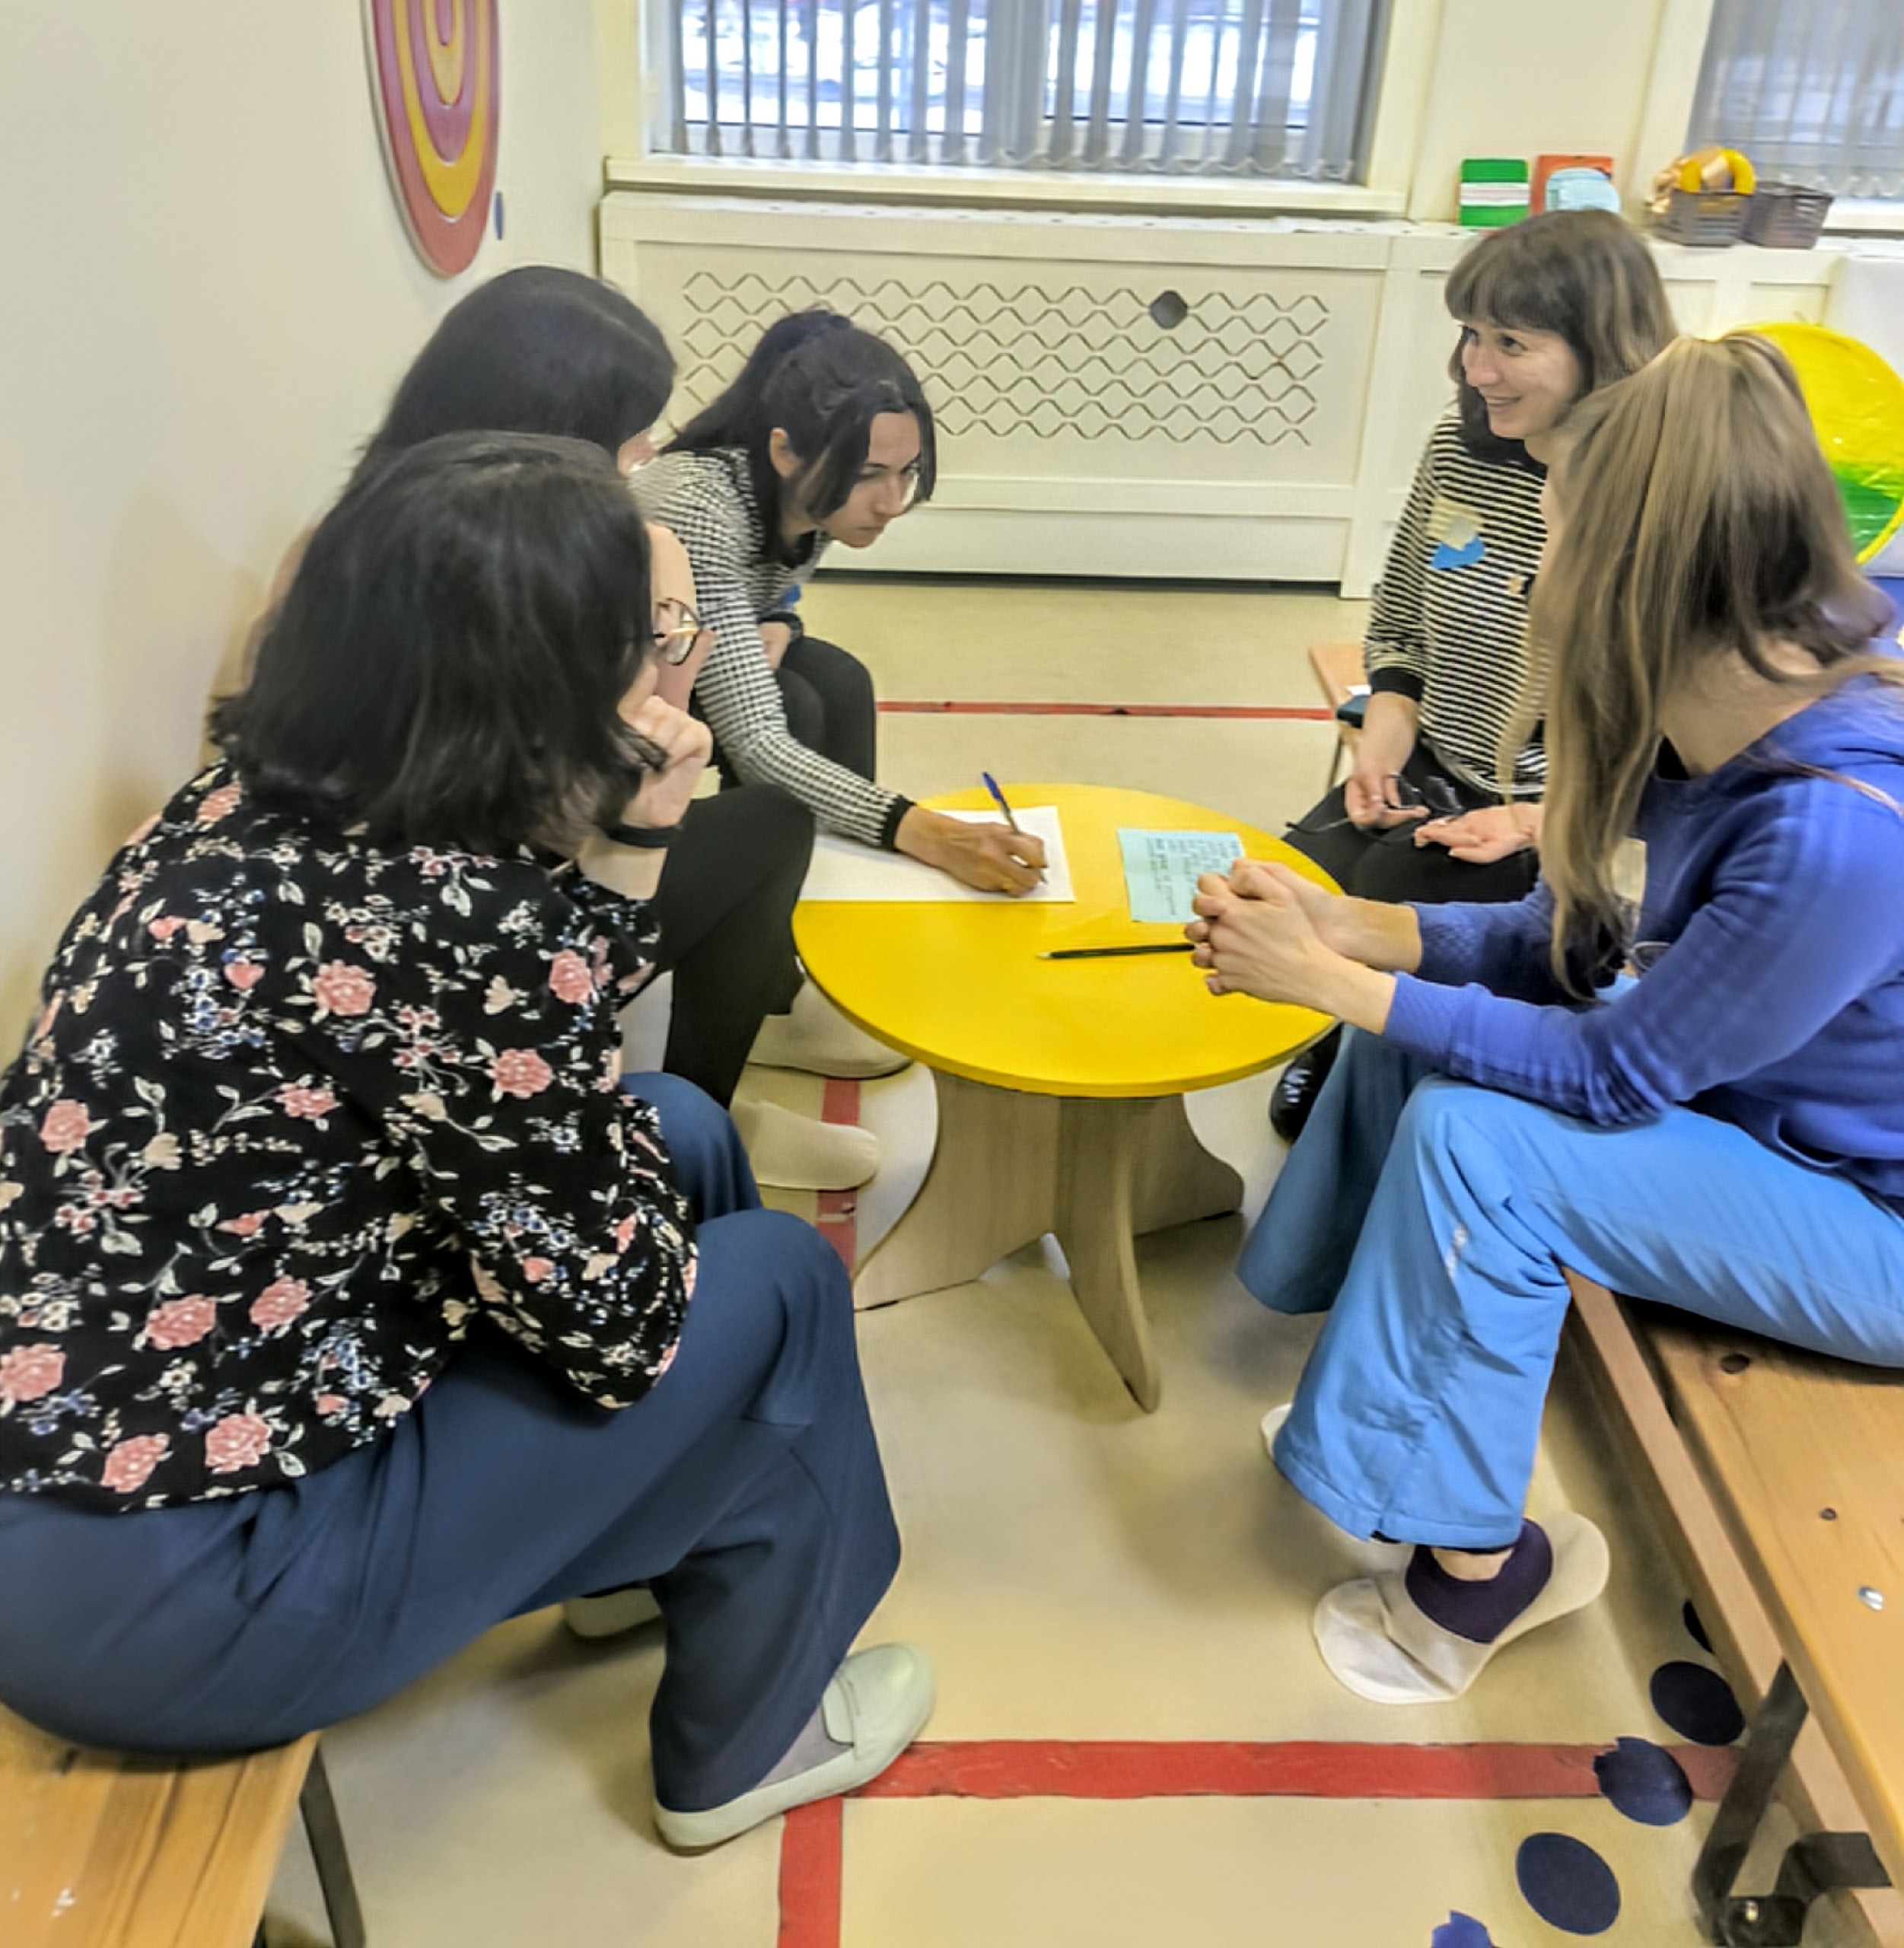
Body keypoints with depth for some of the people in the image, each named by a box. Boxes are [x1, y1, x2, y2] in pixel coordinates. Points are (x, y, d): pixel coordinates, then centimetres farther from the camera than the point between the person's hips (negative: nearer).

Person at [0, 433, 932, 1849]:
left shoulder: (257, 803, -4)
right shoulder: (461, 925, -29)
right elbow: (614, 1320, -16)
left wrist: (622, 856, -2)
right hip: (157, 1604, -8)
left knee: (684, 1129, 12)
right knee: (774, 1281, 0)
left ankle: (656, 1549, 37)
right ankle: (745, 1739, 26)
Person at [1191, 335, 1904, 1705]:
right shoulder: (1736, 719, -10)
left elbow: (1612, 1073, -26)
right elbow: (1563, 946, -1)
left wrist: (1324, 978, -21)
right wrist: (1346, 927, -13)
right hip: (1754, 1101, 8)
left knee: (1474, 1137, -23)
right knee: (1418, 1022, -1)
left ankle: (1477, 1562, -2)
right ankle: (1393, 1373, 18)